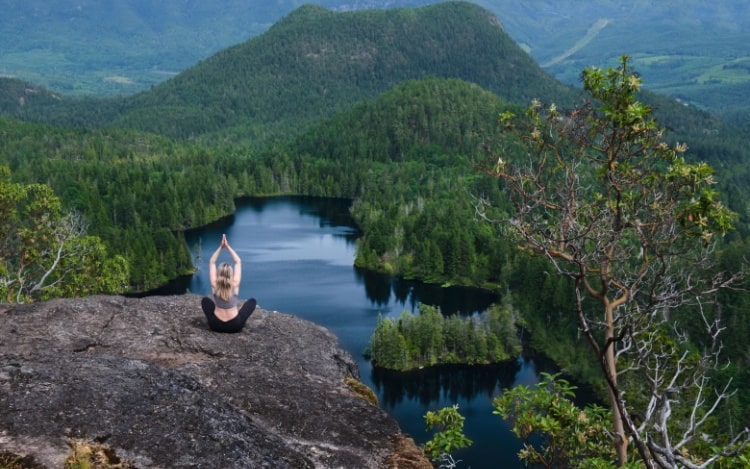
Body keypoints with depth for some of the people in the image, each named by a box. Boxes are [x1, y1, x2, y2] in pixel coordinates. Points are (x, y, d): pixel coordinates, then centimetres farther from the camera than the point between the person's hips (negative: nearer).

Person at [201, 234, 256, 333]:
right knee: (252, 301, 19)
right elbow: (238, 262, -3)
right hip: (235, 325, -1)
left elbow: (212, 262, 0)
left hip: (216, 325, 1)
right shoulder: (235, 285, -12)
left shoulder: (214, 285, -11)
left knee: (205, 300, 27)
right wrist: (227, 246, -2)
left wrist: (221, 247, -2)